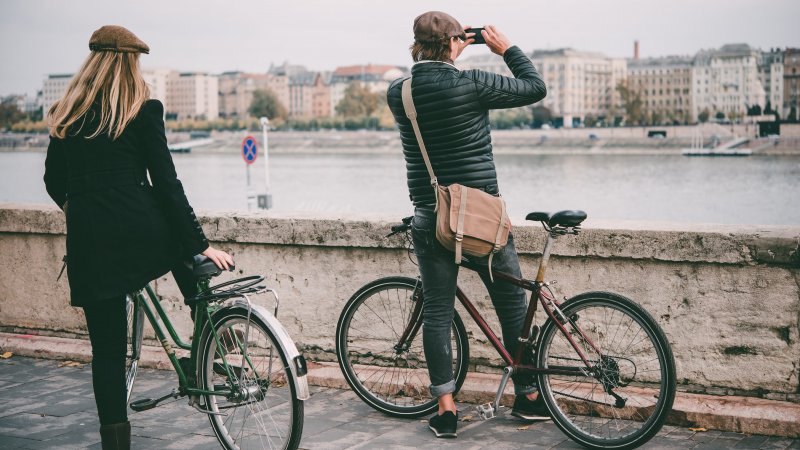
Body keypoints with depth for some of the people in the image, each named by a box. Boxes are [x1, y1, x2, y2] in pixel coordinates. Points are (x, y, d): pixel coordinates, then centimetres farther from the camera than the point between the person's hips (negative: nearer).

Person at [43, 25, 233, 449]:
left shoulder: (66, 113, 9)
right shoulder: (143, 111, -2)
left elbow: (54, 182, 18)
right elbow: (166, 183, -6)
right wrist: (200, 243, -3)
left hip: (90, 240, 3)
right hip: (141, 232, -2)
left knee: (107, 349, 10)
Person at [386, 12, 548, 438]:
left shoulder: (397, 93, -2)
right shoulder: (470, 84, -14)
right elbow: (535, 87, -1)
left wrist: (449, 58, 25)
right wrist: (506, 47, 9)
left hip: (430, 218, 3)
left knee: (436, 311, 10)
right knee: (512, 304, 13)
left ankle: (445, 408, 9)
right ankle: (528, 396, 24)